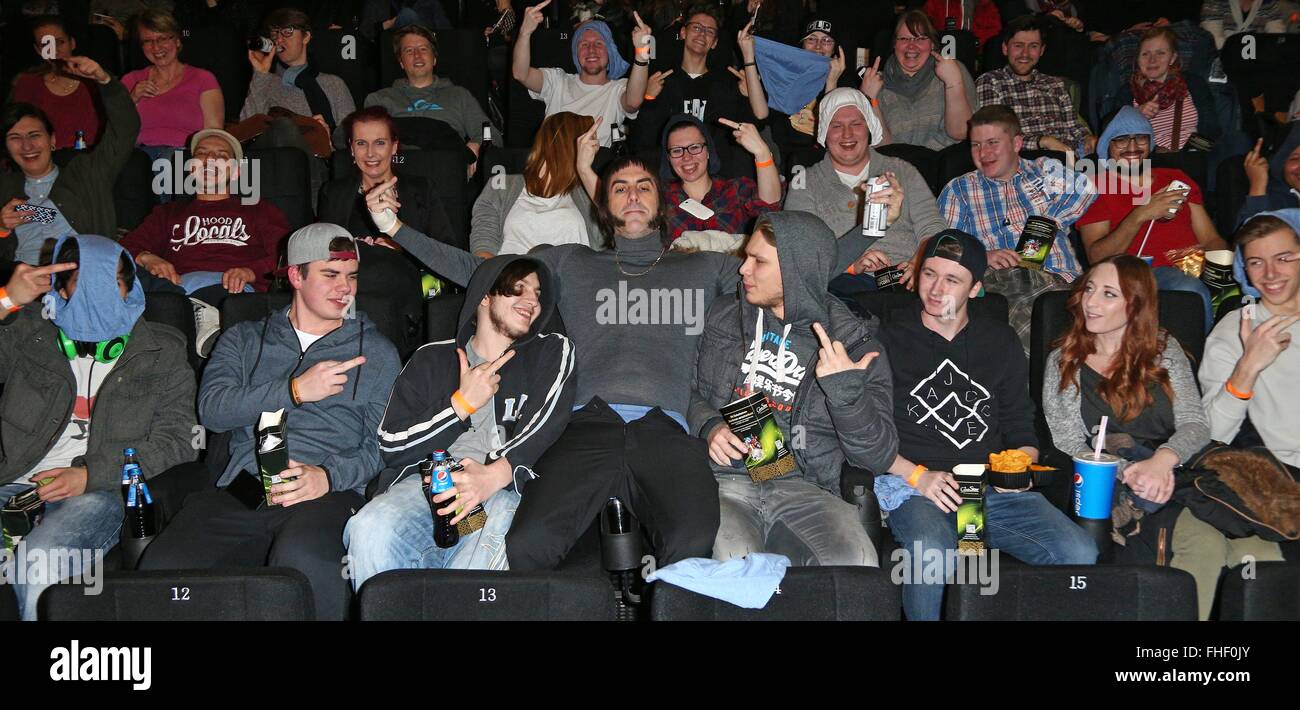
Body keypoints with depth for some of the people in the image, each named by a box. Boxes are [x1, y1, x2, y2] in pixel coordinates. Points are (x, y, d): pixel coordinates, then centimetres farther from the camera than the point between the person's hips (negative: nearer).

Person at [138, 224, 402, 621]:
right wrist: (294, 390, -7)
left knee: (301, 561, -38)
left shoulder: (375, 352, 19)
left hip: (326, 492, -2)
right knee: (163, 568, -28)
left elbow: (383, 446, 8)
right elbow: (212, 409, 4)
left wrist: (328, 476, -11)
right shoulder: (244, 340, 23)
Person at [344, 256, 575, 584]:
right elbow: (390, 445, 12)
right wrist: (462, 404, 4)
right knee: (371, 530, -33)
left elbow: (544, 426, 1)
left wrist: (495, 474, -18)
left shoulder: (553, 351, 21)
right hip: (428, 481, 2)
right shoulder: (432, 359, 23)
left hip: (506, 487, -1)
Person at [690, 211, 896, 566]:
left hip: (805, 487, 0)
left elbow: (878, 456, 1)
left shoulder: (855, 343, 5)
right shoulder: (723, 317, 14)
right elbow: (689, 390, 24)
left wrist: (846, 390, -16)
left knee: (855, 564, -29)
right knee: (734, 561, -33)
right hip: (726, 479, 0)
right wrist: (710, 426, 2)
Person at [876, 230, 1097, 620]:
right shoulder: (889, 338, 6)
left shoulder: (1000, 342, 19)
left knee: (1080, 554, -20)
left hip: (994, 486, 4)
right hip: (912, 485, -4)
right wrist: (917, 475, -11)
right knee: (933, 554, -37)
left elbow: (1022, 425, 20)